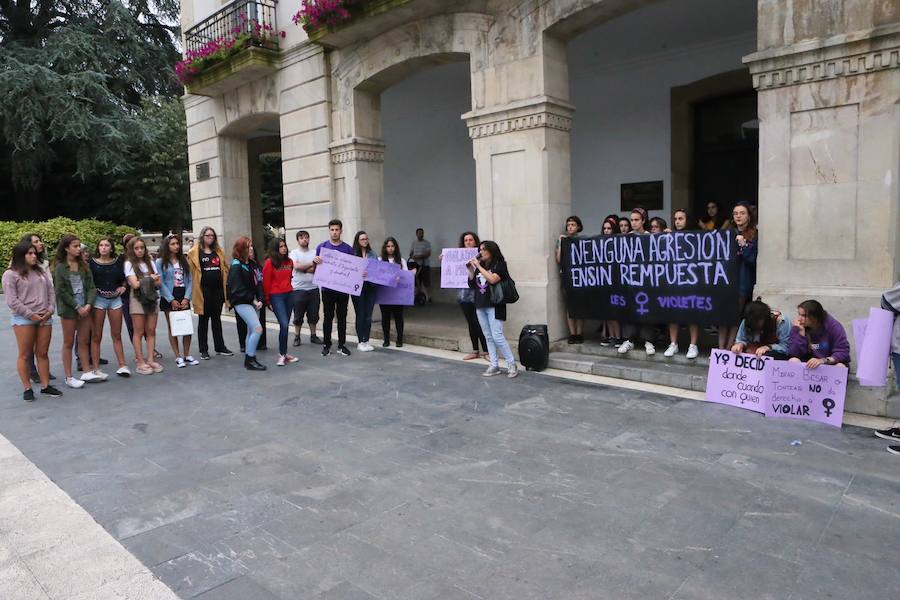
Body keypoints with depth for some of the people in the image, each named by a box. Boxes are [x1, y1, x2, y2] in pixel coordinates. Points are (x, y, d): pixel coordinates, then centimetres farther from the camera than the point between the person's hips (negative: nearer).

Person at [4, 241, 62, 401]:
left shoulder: (41, 272, 15)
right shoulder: (10, 274, -3)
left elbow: (51, 292, 13)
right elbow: (12, 301, -10)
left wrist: (50, 310, -2)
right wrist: (31, 315, -14)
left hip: (45, 318, 5)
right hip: (23, 319, -5)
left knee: (42, 353, 8)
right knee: (25, 355, 1)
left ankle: (45, 386, 13)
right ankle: (27, 388, 8)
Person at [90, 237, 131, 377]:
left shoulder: (118, 261, 6)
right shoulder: (92, 262, -1)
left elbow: (124, 277, 19)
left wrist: (123, 286, 2)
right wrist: (94, 290, -16)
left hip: (115, 298, 2)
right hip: (98, 299, -2)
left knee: (117, 335, 6)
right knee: (96, 336, 2)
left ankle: (122, 365, 9)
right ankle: (96, 368, 7)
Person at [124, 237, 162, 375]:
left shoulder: (150, 263, 13)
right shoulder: (129, 264, 0)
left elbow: (159, 283, 6)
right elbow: (135, 284, -12)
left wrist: (144, 281, -10)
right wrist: (151, 278, 0)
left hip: (152, 299, 4)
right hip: (138, 300, -4)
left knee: (151, 331, 2)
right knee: (139, 332, -2)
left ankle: (150, 359, 6)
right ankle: (140, 362, 0)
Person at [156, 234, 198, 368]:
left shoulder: (184, 260, 10)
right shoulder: (161, 262, -1)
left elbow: (190, 280, 5)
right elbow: (160, 282, -7)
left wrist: (187, 298, -7)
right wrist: (172, 300, -13)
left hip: (184, 298, 3)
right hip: (169, 299, -3)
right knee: (173, 328, 2)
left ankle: (187, 355, 12)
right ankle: (178, 357, 6)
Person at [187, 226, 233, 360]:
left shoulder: (219, 251, 12)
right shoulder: (195, 252, -2)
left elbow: (225, 268, 14)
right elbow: (191, 270, -5)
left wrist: (225, 284, 6)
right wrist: (196, 287, -10)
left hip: (218, 289, 4)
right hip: (204, 290, -4)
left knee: (217, 318, 12)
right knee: (204, 319, 4)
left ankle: (220, 347, 19)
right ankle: (203, 350, 11)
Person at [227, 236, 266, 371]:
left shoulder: (251, 264, 12)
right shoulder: (236, 266, -12)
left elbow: (257, 283, 9)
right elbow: (238, 289, -15)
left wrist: (260, 300, -5)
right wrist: (253, 300, -12)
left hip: (253, 302, 8)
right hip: (242, 303, -8)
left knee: (252, 331, 11)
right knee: (258, 329, -16)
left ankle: (249, 360, 21)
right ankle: (250, 360, -8)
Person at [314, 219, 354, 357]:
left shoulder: (348, 248, 4)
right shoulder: (322, 246, 2)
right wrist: (315, 261, -16)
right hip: (327, 288, -1)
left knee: (342, 317, 7)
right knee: (328, 317, 5)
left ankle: (341, 345, 15)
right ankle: (327, 345, 14)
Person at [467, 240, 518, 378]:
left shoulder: (499, 265, -4)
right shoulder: (479, 266, 13)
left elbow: (493, 279, -22)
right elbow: (472, 285, 13)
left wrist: (478, 266, -15)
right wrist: (471, 269, 2)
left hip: (494, 305, -7)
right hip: (480, 306, 7)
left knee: (497, 336, -11)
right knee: (488, 337, 8)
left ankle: (512, 364, 1)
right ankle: (494, 366, 13)